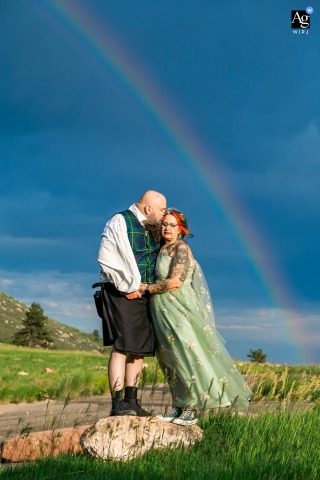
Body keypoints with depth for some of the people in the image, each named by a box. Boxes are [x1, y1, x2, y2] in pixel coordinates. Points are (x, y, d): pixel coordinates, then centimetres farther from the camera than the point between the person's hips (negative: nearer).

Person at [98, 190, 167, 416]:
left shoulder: (153, 229, 13)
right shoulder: (120, 222, -8)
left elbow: (159, 260, 25)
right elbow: (106, 259, -15)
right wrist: (127, 288, -13)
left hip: (145, 295, 7)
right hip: (123, 293, -7)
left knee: (140, 348, 7)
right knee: (122, 347, -12)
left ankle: (131, 401, 13)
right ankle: (117, 404, -11)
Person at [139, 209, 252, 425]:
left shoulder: (181, 248, -9)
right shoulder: (163, 249, 16)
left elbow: (175, 282, -18)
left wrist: (147, 288, -9)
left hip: (178, 310, -9)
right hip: (163, 311, 9)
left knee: (186, 355, -8)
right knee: (171, 358, 7)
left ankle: (191, 409, -6)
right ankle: (178, 406, 10)